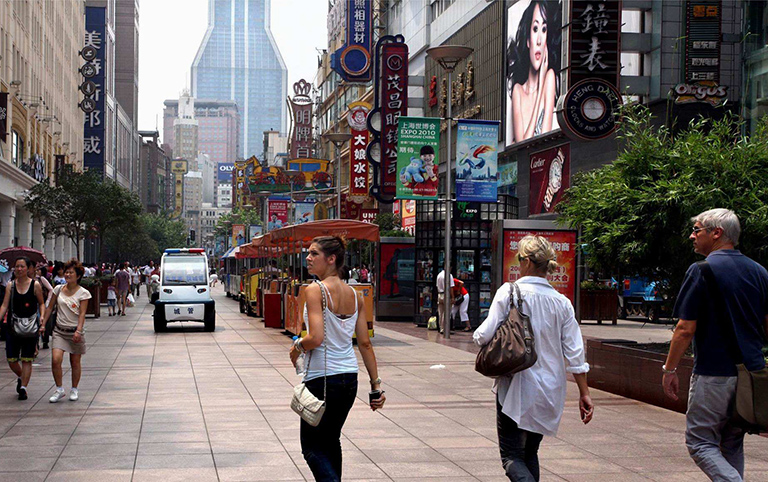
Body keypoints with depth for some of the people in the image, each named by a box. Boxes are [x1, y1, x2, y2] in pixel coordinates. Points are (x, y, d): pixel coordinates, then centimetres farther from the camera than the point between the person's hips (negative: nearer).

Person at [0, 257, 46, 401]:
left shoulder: (35, 285, -1)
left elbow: (41, 303, 7)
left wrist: (42, 317, -8)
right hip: (13, 327, 3)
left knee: (27, 360, -2)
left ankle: (23, 388, 4)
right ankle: (21, 377, 34)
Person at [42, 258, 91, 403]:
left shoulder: (83, 293, -5)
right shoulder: (58, 289, 5)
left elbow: (82, 314, -10)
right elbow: (50, 308, 12)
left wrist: (78, 331, -22)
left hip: (75, 331, -2)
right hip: (59, 330, 2)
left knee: (75, 362, 6)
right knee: (55, 360, -13)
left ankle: (74, 390, 25)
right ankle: (59, 389, 1)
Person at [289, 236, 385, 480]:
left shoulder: (315, 290, -14)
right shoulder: (354, 295, 6)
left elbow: (315, 338, -24)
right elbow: (365, 343, 6)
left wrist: (297, 348, -3)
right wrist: (376, 384, 8)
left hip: (321, 378, -7)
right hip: (350, 378, 7)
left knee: (312, 447, 4)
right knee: (331, 441, 22)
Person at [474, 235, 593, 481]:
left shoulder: (509, 292, -10)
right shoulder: (561, 302, 3)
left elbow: (485, 335, -14)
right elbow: (575, 353, 2)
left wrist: (477, 335, 9)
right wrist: (584, 393, 7)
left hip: (517, 388, -5)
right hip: (550, 391, 5)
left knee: (512, 456, -1)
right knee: (530, 453, 20)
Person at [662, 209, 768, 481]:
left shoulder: (702, 270, -11)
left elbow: (686, 329, -13)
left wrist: (669, 369, -4)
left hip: (714, 374, -6)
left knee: (700, 443, 1)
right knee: (732, 445, 18)